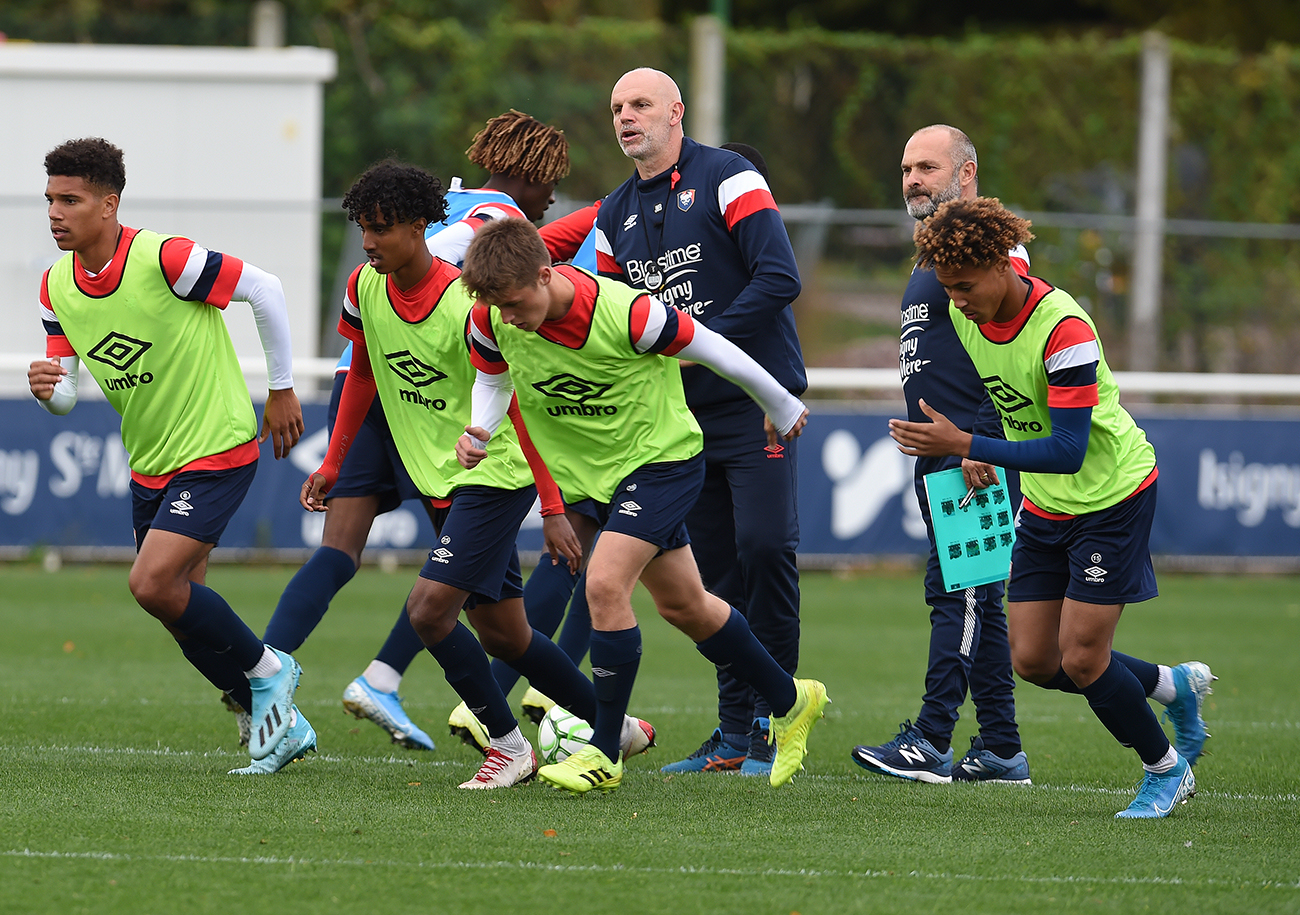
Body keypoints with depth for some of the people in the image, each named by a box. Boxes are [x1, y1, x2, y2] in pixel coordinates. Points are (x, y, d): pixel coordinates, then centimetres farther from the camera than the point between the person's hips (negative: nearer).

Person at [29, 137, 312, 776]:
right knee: (183, 613, 8)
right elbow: (65, 392, 5)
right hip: (150, 463, 8)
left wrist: (281, 389, -5)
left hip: (217, 450, -8)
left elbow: (263, 288, -13)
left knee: (153, 584, -20)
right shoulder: (56, 287, 0)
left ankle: (265, 671, 3)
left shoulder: (162, 259, -22)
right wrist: (47, 388, -20)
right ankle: (280, 725, 25)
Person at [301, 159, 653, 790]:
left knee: (429, 609, -18)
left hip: (496, 474, -8)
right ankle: (613, 727, 28)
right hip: (440, 479, 8)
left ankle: (508, 744, -3)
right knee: (500, 632, 12)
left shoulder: (469, 305, -23)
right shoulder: (365, 288, -2)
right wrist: (332, 464, 14)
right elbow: (363, 373, 17)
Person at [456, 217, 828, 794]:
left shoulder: (624, 314, -32)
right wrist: (479, 432, -16)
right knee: (683, 606, 16)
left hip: (664, 458, -7)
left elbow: (712, 350, -17)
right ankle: (791, 702, 36)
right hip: (595, 472, 7)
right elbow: (493, 378, 6)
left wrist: (780, 409, -2)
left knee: (605, 584, -23)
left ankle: (604, 752, -13)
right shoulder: (491, 320, -17)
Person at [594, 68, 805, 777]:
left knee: (764, 546, -15)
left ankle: (773, 724, -8)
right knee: (714, 569, 5)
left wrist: (702, 338, -17)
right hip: (684, 414, 6)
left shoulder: (727, 178, -5)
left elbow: (779, 278, -14)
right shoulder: (616, 215, 14)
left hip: (757, 400, -6)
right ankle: (734, 731, 9)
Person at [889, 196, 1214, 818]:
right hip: (1043, 505, 7)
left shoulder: (1064, 328, -30)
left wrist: (964, 446, -38)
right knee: (1033, 660, 3)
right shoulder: (963, 314, -7)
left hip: (1112, 494, -7)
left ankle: (1166, 768, 14)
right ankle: (1175, 686, 27)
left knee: (1081, 659, -10)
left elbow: (1068, 451, -33)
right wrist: (977, 454, 7)